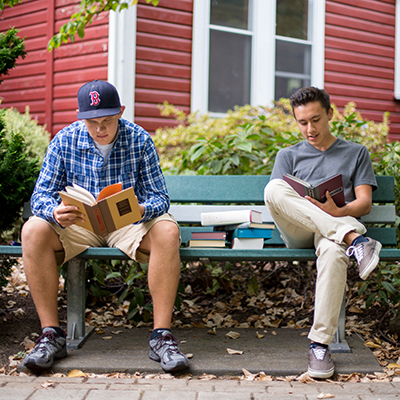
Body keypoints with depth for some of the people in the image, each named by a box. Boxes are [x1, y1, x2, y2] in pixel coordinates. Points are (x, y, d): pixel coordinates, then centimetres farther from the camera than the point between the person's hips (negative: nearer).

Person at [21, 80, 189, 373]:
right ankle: (51, 334, -23)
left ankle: (162, 337, -29)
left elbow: (160, 197, -10)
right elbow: (41, 195, -9)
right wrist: (55, 212, -34)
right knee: (33, 230, -28)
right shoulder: (65, 140, -6)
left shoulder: (139, 140, -8)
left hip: (129, 225, -1)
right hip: (77, 224, 1)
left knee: (167, 231, -32)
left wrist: (141, 210, -35)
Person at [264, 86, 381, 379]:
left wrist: (338, 211, -16)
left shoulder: (356, 153, 22)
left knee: (333, 251, -42)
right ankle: (355, 240, -40)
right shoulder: (288, 156, 25)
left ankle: (320, 344, -36)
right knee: (273, 187, -33)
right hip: (297, 234, 2)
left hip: (337, 226, -1)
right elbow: (276, 200, 9)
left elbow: (365, 203, 9)